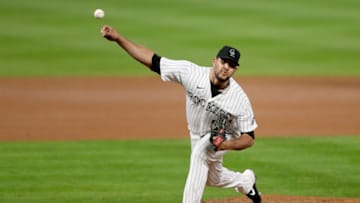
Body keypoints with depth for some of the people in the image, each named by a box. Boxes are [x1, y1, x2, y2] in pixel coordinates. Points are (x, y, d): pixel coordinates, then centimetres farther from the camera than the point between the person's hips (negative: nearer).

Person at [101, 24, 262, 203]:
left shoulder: (240, 99, -33)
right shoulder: (191, 73, -30)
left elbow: (249, 138, -24)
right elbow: (153, 61, -31)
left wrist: (226, 145, -45)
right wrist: (118, 38, -40)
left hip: (225, 137, -5)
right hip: (197, 136, 5)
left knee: (200, 153, -36)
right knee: (213, 178, 24)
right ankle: (246, 182, 56)